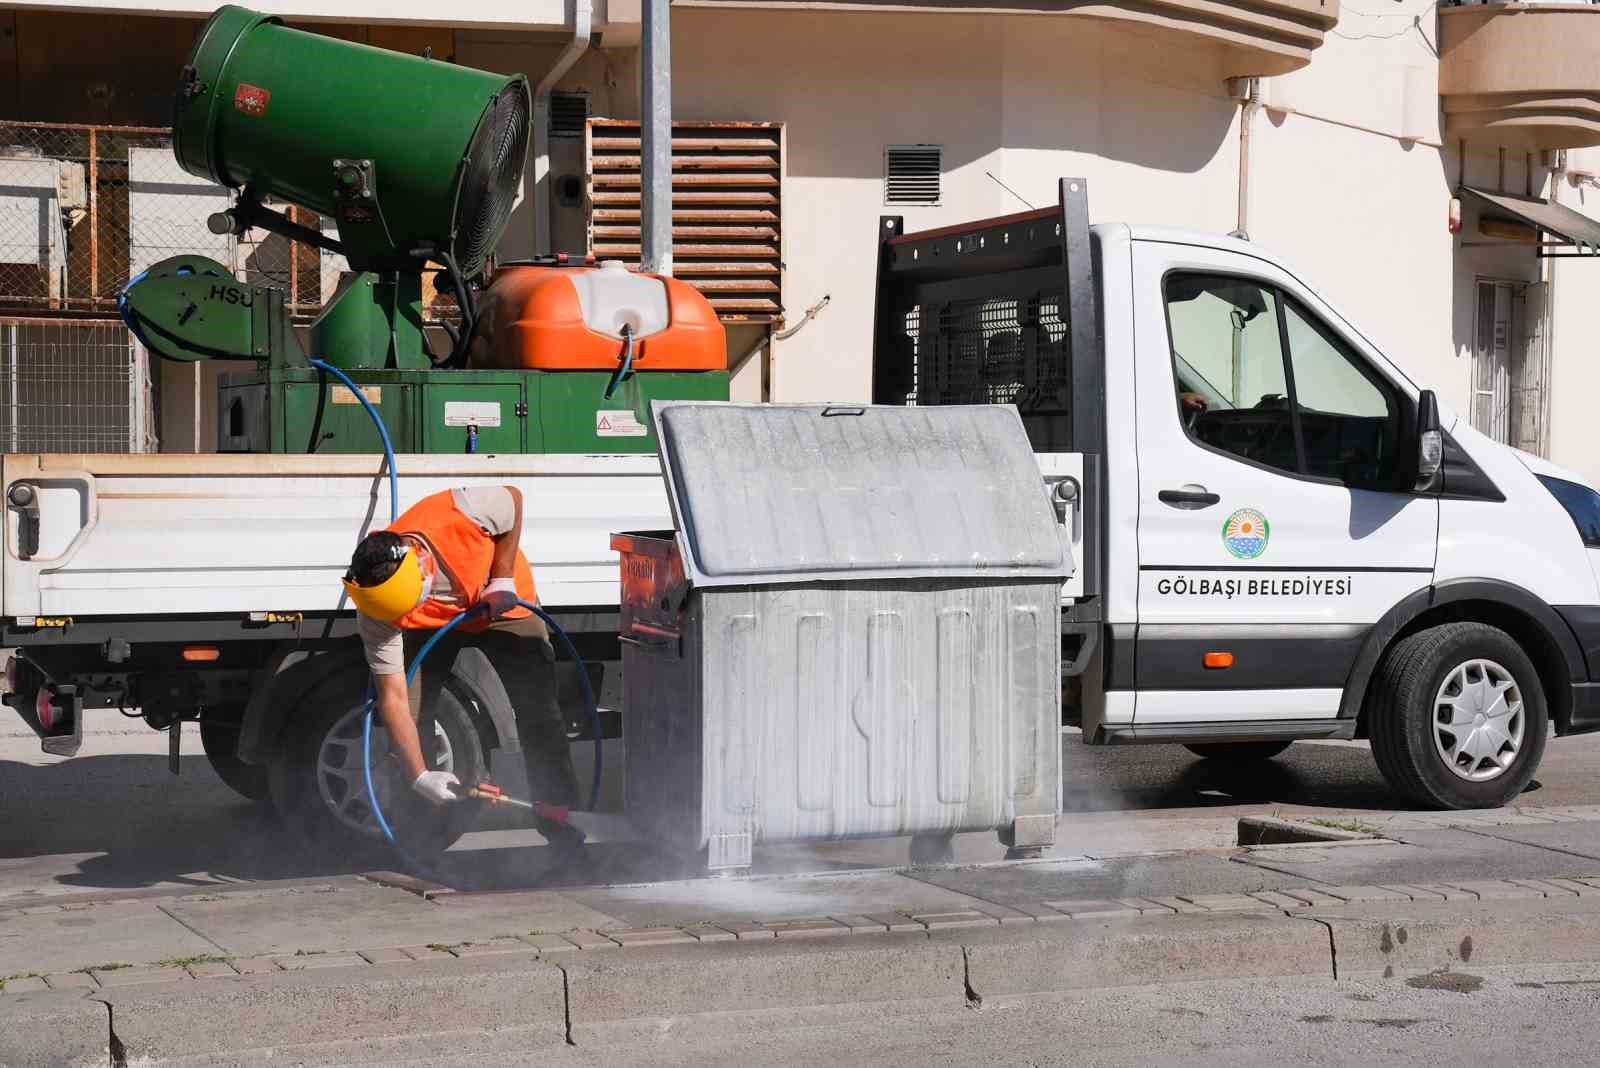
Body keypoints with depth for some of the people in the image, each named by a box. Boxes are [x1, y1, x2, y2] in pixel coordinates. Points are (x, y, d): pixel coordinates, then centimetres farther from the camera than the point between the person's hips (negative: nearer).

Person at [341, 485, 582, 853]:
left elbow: (512, 497, -17)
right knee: (410, 714, -14)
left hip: (504, 604, 0)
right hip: (432, 626, 0)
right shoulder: (375, 616, -35)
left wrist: (502, 580, -21)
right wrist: (420, 777, -37)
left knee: (538, 709, -9)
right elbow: (393, 698, -32)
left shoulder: (460, 513, -41)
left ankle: (557, 815, 2)